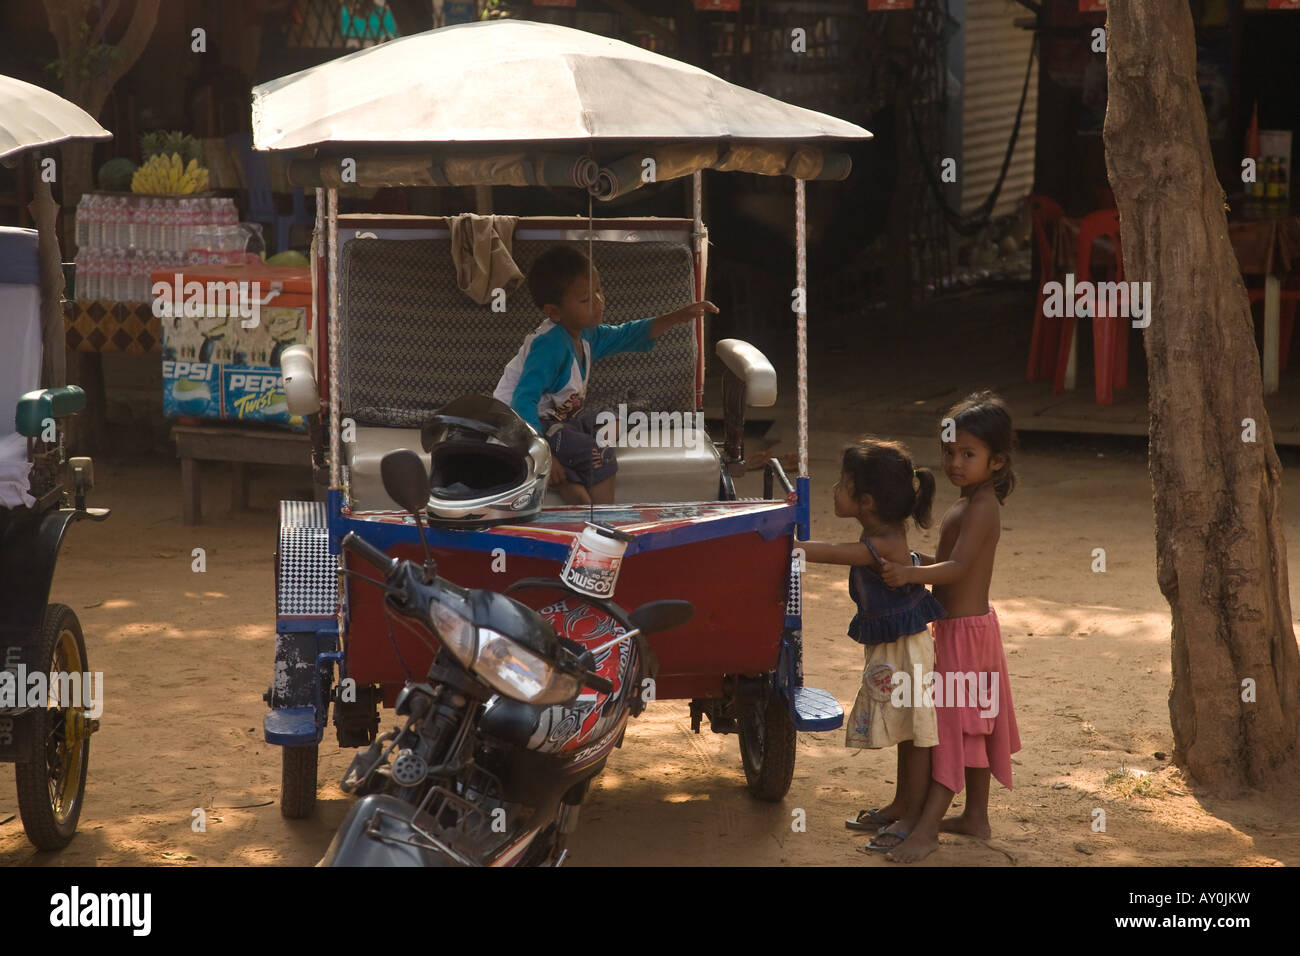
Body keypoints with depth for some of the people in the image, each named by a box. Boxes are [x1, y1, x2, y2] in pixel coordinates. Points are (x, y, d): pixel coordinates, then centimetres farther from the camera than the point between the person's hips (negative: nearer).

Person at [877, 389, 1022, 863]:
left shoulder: (981, 506, -20)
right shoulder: (967, 506, 11)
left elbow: (957, 567, -31)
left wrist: (910, 574, -43)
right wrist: (907, 563, 10)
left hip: (966, 630, -10)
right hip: (958, 627, 10)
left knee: (956, 721, -8)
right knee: (970, 724, 16)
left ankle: (927, 828, -8)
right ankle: (976, 816, 26)